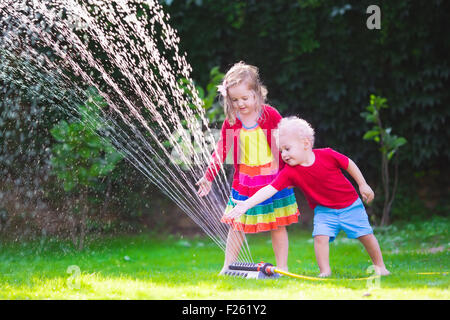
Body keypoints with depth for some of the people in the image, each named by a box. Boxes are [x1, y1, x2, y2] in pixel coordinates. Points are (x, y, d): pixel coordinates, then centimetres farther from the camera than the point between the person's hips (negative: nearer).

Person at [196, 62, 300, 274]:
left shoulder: (270, 115, -7)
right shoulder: (231, 121, -1)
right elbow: (221, 151, 7)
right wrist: (208, 177, 6)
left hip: (273, 179, -2)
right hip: (243, 182, 2)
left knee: (277, 225, 5)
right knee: (237, 224, 2)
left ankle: (282, 267, 14)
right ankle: (227, 267, 10)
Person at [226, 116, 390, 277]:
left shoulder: (327, 155, -22)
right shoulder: (289, 173, -20)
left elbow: (349, 164, -5)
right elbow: (270, 189, -28)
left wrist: (363, 185, 4)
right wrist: (247, 204, -39)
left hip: (350, 205, -1)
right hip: (324, 209, 1)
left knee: (365, 235, 3)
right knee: (320, 235, -21)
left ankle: (380, 266, 23)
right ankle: (325, 271, -7)